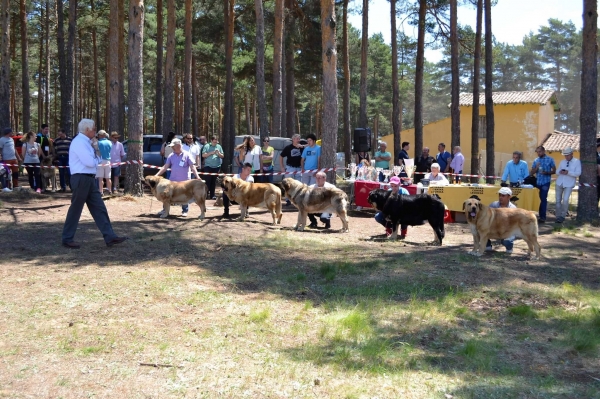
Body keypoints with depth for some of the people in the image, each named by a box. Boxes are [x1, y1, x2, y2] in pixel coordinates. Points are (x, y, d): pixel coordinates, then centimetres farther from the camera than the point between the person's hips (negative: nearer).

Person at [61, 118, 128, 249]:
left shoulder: (86, 142, 17)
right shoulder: (79, 142, -14)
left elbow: (95, 160, 18)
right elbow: (90, 162, -21)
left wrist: (96, 150, -1)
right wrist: (97, 157, 1)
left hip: (89, 179, 10)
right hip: (81, 179, -10)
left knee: (99, 208, 5)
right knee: (75, 210, -1)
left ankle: (110, 237, 4)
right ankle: (67, 239, 10)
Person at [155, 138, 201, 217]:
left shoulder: (187, 155, -7)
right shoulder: (171, 156, 5)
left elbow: (193, 167, -11)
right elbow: (165, 167, 5)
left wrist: (197, 177, -23)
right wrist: (156, 175, -4)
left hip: (184, 181, -4)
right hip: (173, 180, 4)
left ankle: (185, 211, 18)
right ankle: (165, 209, 19)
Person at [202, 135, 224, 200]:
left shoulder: (219, 146, 10)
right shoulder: (206, 146, 2)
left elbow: (222, 156, 10)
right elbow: (203, 155, -4)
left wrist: (219, 154, -10)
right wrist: (211, 153, -14)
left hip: (217, 167, 3)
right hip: (208, 166, -3)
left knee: (214, 181, 7)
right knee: (207, 181, -5)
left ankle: (212, 195, 12)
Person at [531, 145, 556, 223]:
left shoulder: (550, 159, 0)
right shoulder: (536, 160, 10)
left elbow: (554, 171, 0)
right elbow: (532, 172, 9)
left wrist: (546, 172, -16)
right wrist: (536, 168, -10)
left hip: (545, 182, -4)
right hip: (537, 182, 4)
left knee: (543, 199, -8)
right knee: (540, 199, 7)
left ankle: (542, 217, -7)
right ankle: (541, 215, 14)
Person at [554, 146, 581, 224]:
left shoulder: (577, 162, -1)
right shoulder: (562, 162, 13)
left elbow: (578, 173, -9)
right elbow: (557, 172, 15)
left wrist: (568, 172, -22)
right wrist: (560, 172, -10)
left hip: (569, 184, -5)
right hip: (559, 183, 5)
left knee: (565, 200, -16)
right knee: (558, 200, 6)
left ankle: (563, 216, -3)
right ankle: (558, 216, 16)